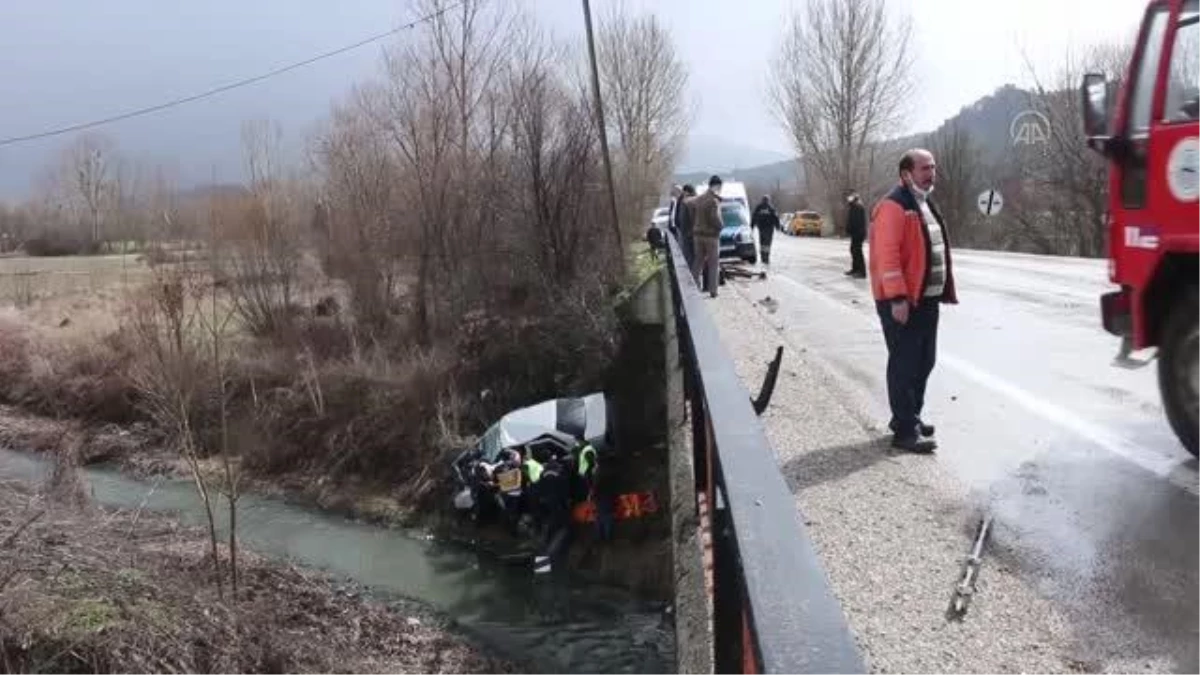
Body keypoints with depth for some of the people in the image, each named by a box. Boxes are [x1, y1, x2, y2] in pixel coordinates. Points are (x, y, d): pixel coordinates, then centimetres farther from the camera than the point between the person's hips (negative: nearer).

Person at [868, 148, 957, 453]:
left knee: (924, 362, 16)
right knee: (904, 365, -5)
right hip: (903, 302, -10)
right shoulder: (894, 206, -14)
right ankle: (906, 431, 0)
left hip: (927, 299, 10)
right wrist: (897, 297, -26)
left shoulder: (926, 204, 18)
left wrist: (945, 290, 21)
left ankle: (908, 417, 29)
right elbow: (887, 255, -22)